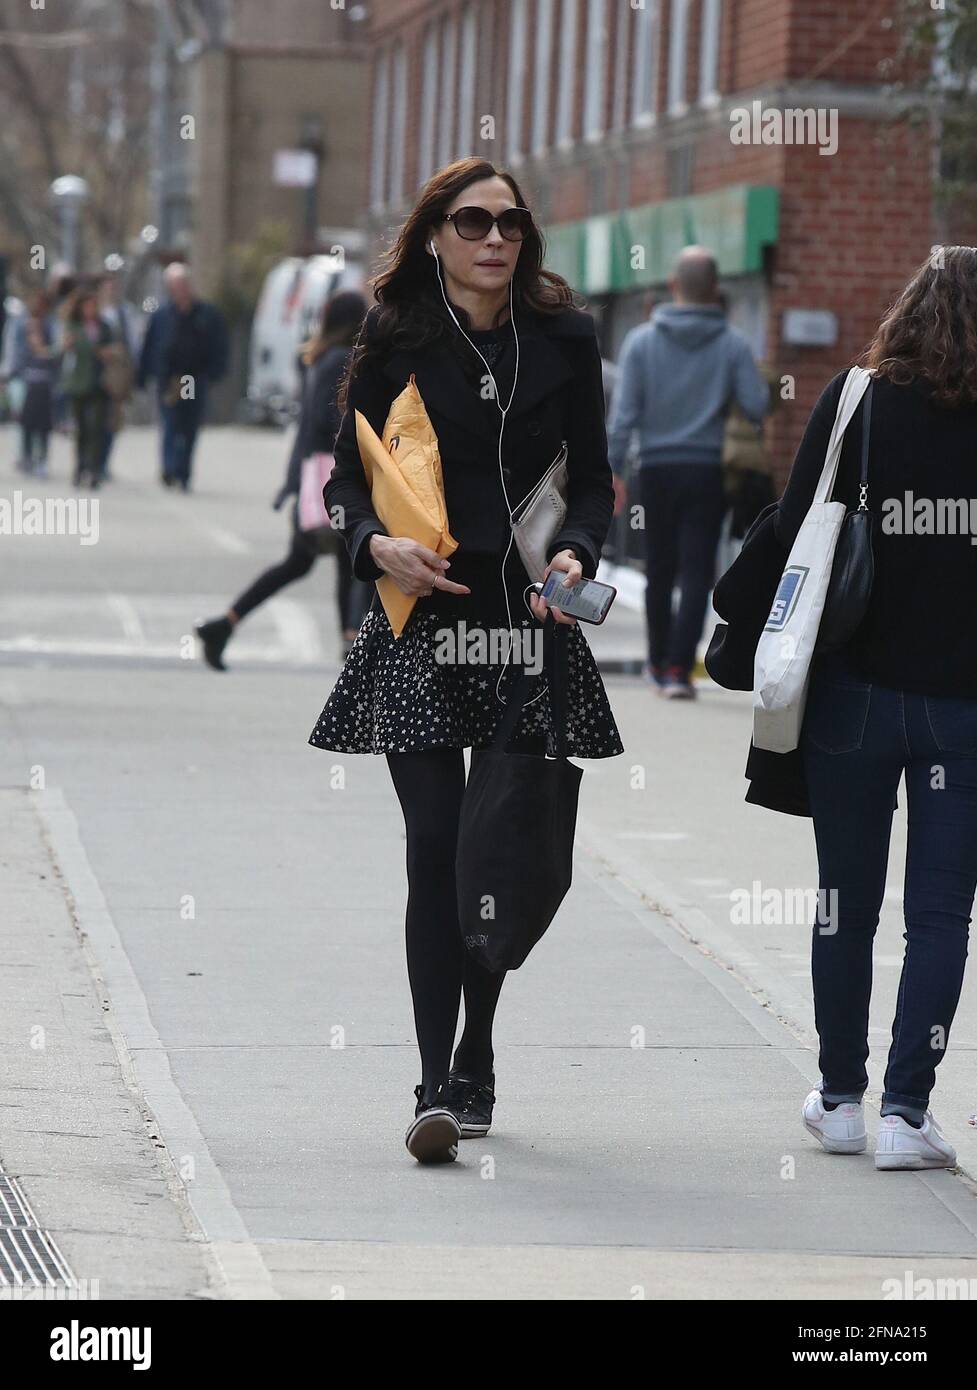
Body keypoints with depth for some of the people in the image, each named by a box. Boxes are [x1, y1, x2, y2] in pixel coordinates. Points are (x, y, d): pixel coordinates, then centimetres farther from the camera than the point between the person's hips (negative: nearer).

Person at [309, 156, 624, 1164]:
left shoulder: (563, 339, 7)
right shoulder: (395, 343, 2)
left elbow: (592, 477, 9)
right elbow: (347, 477, 6)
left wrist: (576, 551, -10)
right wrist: (377, 543, -14)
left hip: (529, 624, 2)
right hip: (422, 624, -2)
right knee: (436, 844, -10)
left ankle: (475, 1063, 23)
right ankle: (437, 1086, -12)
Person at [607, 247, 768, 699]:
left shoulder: (641, 341, -3)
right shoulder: (733, 344, -3)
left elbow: (623, 415, -6)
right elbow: (757, 406, -7)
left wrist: (609, 474, -3)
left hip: (657, 470, 1)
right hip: (708, 470, -1)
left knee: (660, 571, 15)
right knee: (697, 573, -1)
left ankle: (659, 661, 27)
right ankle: (678, 668, -12)